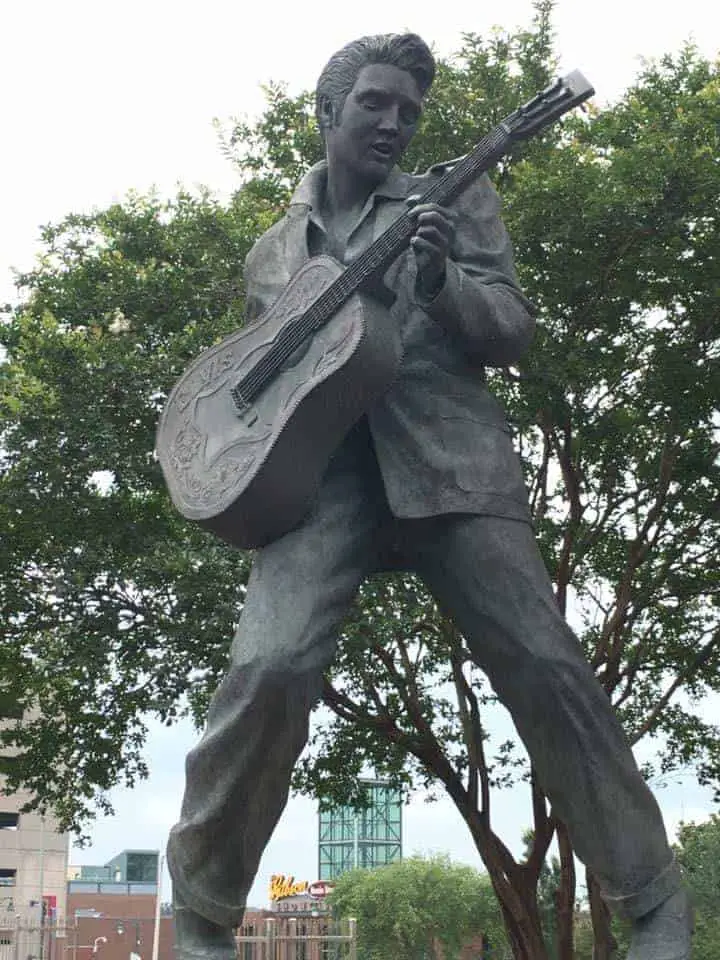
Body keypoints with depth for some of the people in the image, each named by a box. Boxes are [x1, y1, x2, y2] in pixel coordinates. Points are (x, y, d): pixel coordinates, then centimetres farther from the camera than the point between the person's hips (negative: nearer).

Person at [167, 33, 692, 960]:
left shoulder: (456, 199, 16)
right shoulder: (272, 251, 23)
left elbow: (514, 330, 7)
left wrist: (442, 280, -13)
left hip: (448, 459, 0)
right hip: (320, 467, 1)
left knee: (548, 669, -10)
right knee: (269, 667, -23)